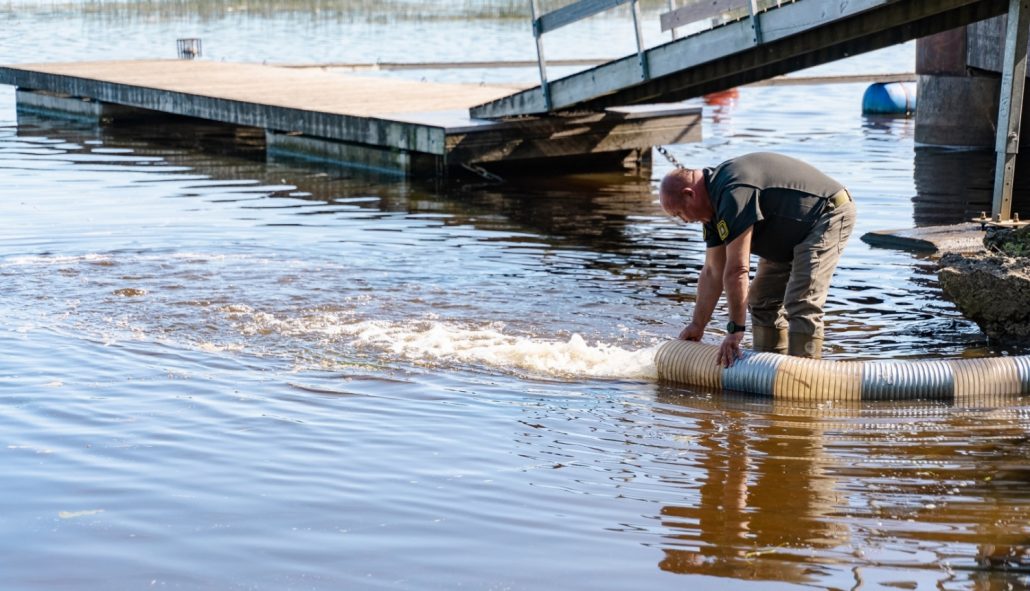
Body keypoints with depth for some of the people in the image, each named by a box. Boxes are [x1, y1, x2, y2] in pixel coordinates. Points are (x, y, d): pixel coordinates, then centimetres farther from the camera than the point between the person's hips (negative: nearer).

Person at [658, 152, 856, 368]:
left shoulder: (733, 193, -29)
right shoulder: (715, 205, 3)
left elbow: (737, 270, -29)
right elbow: (712, 272, 9)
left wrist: (735, 330, -26)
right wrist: (697, 325, 10)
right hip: (795, 234, 11)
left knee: (801, 304, -21)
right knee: (762, 299, 12)